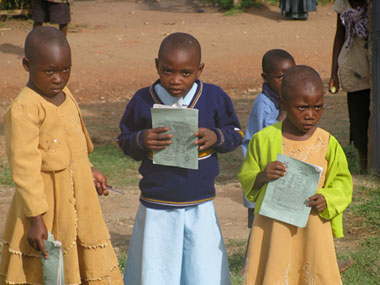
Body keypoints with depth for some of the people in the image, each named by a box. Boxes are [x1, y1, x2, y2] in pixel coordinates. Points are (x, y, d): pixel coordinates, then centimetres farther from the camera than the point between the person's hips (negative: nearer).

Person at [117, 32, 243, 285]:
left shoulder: (214, 98, -3)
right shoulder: (143, 101, -5)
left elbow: (236, 133, 8)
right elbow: (124, 140, 6)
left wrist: (216, 137, -14)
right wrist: (141, 141, -17)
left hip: (200, 207, 0)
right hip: (156, 208, 0)